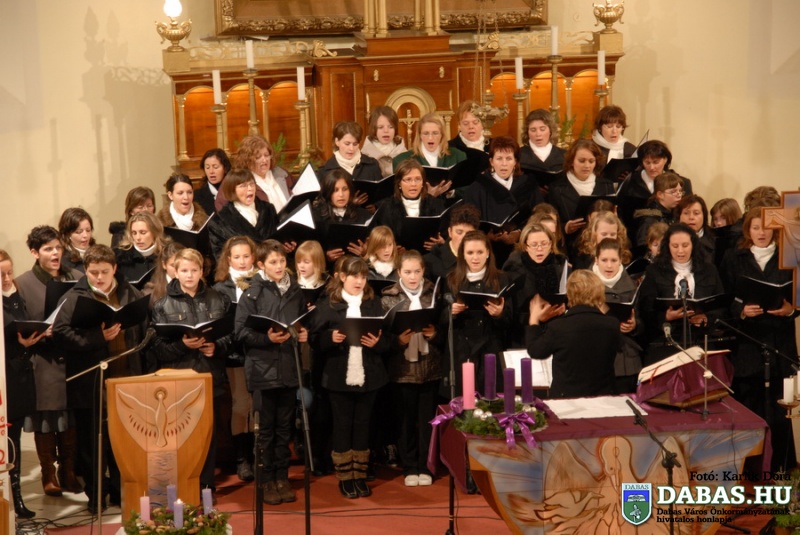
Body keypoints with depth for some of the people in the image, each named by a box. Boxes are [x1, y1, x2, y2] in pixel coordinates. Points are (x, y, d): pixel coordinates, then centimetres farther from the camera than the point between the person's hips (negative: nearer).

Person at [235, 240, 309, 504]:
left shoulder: (295, 291, 9)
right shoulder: (253, 293, -5)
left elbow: (304, 323, 21)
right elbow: (242, 331, -10)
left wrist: (304, 334, 0)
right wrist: (267, 338, -22)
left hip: (289, 368, 4)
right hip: (263, 368, -4)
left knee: (284, 426, 11)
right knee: (265, 427, 5)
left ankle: (282, 477, 21)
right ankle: (267, 480, 14)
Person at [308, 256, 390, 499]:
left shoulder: (374, 303, 7)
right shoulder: (327, 304, -1)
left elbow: (387, 338, 5)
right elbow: (314, 338, -4)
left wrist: (377, 342, -16)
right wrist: (331, 337, -23)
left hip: (368, 376, 2)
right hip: (339, 376, -2)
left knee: (362, 424, 10)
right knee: (342, 425, 6)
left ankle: (360, 476, 19)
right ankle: (345, 478, 15)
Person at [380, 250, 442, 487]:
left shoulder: (435, 294, 3)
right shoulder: (388, 299, 0)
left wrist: (434, 334, -16)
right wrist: (399, 340, -19)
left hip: (431, 367, 1)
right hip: (403, 369, -1)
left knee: (428, 419, 6)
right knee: (407, 420, 7)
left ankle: (425, 467, 18)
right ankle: (410, 468, 19)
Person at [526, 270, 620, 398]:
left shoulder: (558, 326, -16)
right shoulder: (612, 325, -9)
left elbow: (534, 351, 2)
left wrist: (534, 320, 16)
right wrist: (600, 313, 21)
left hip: (565, 398, -3)